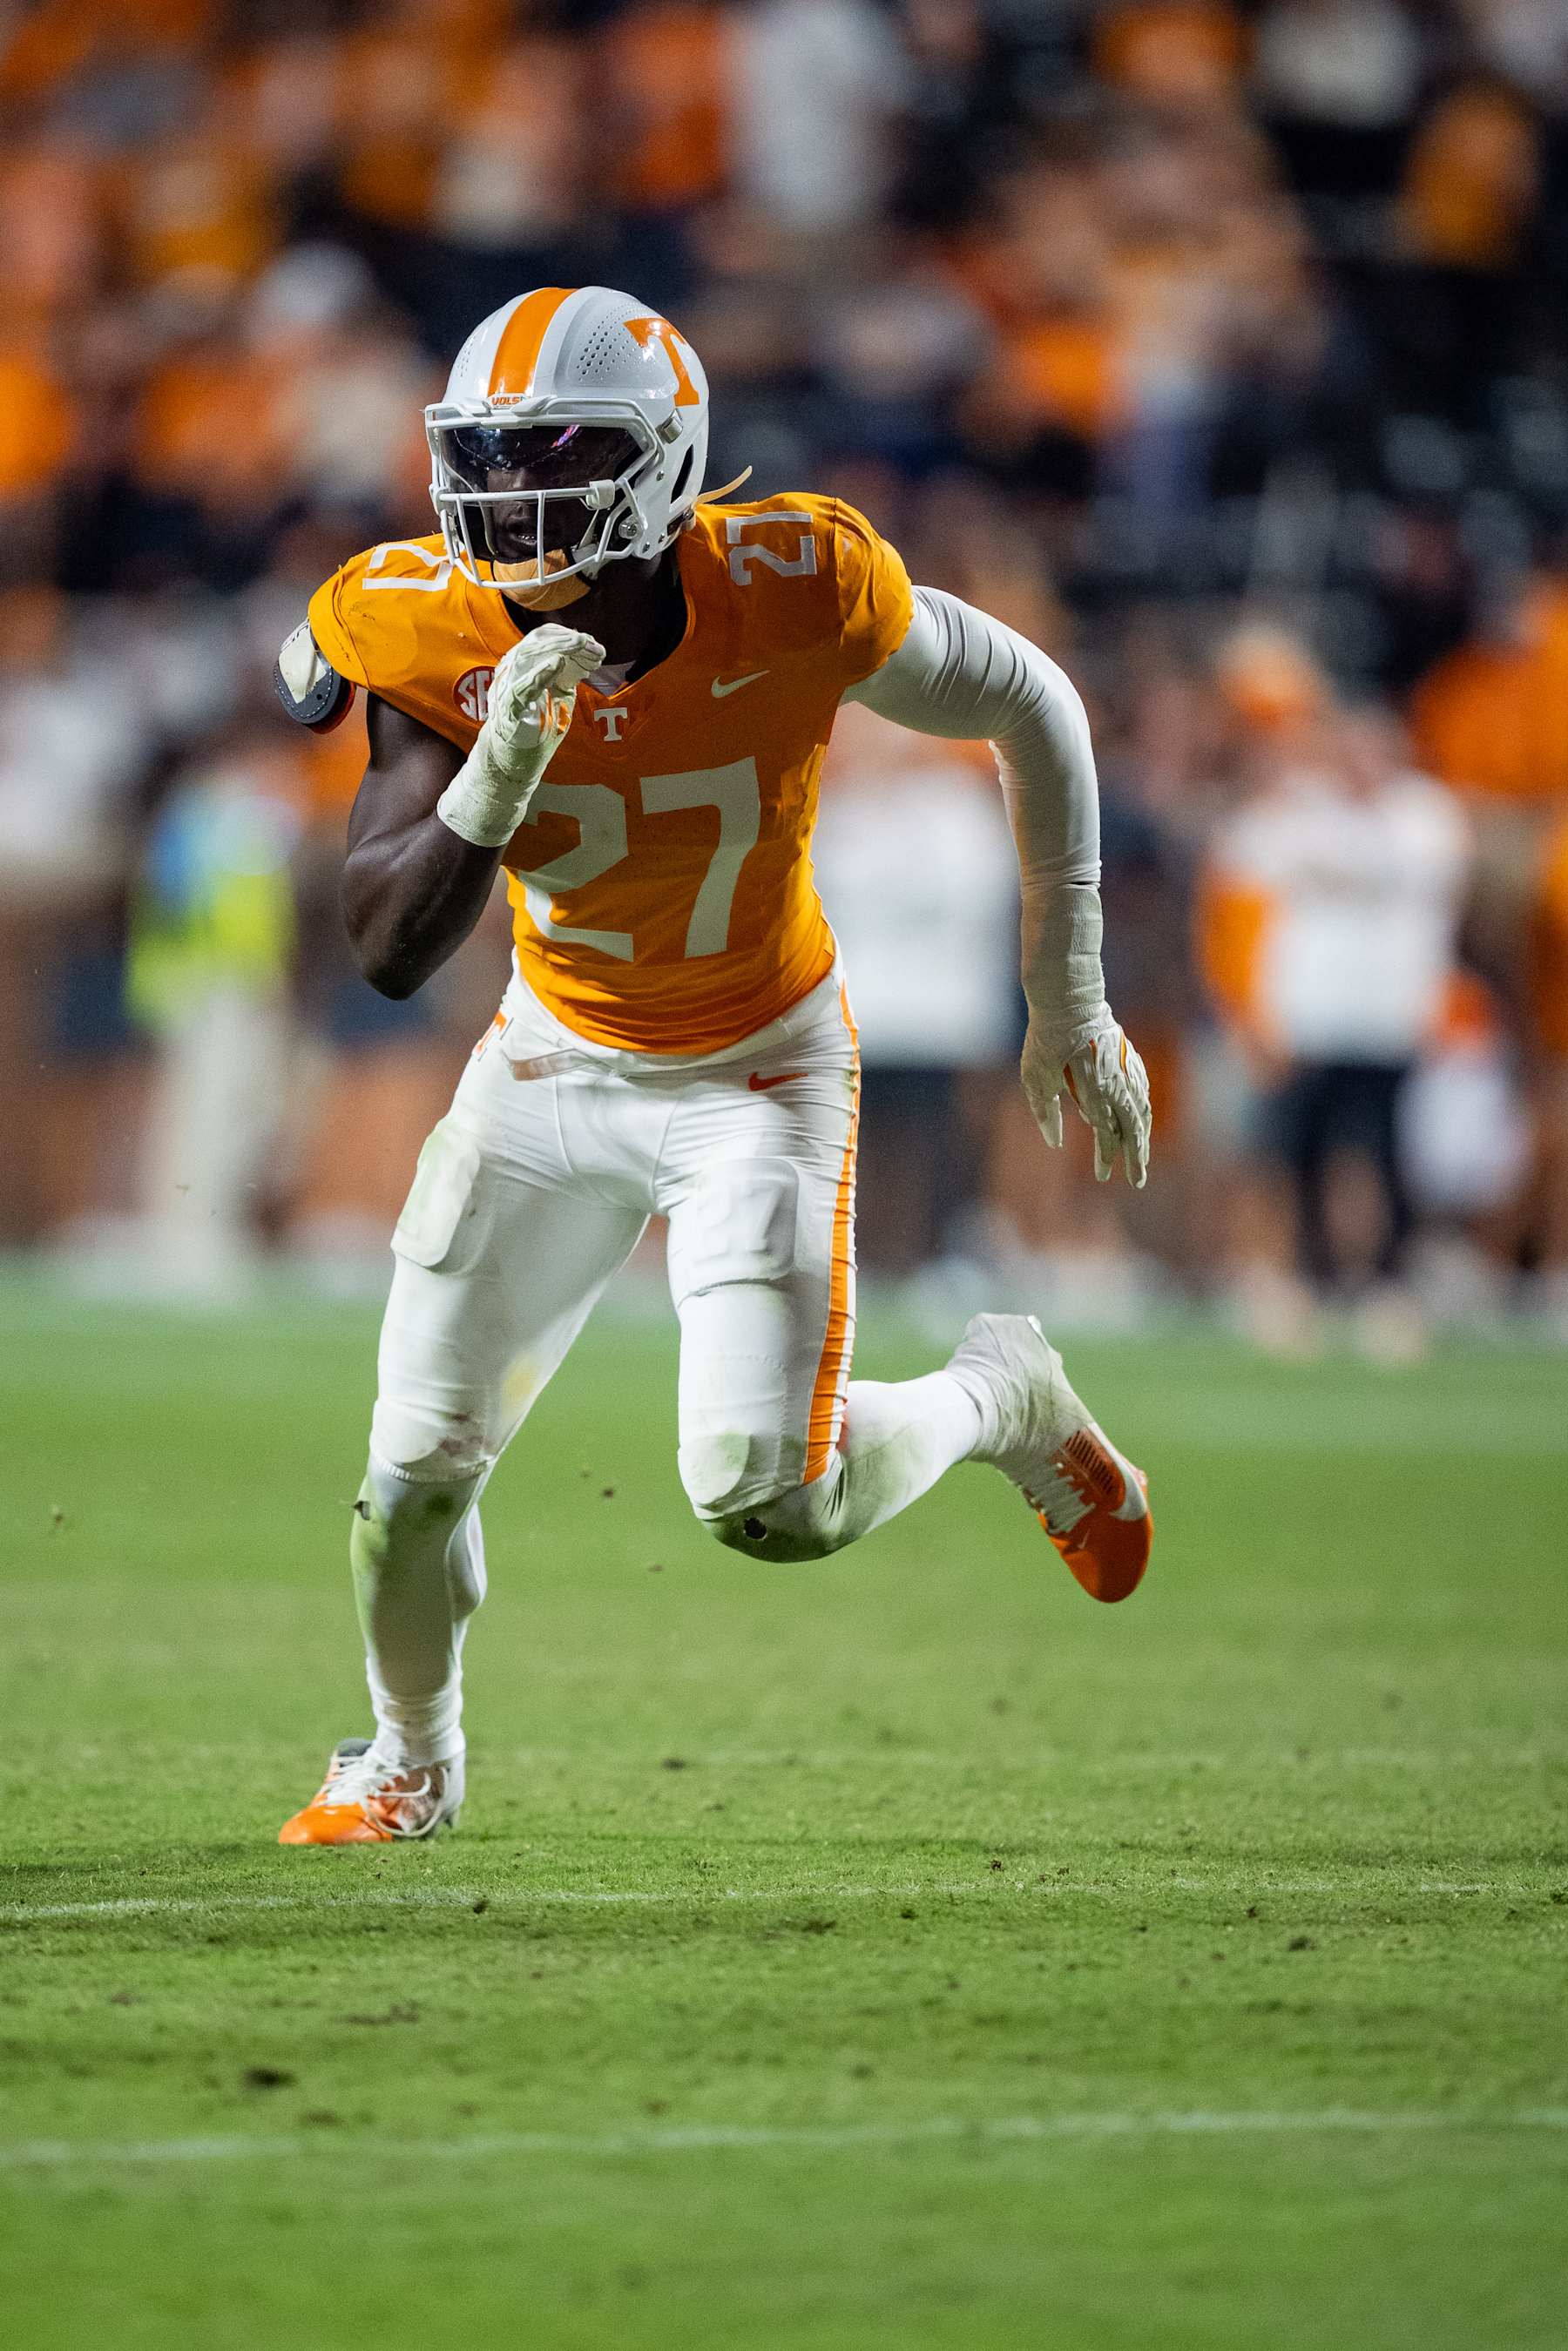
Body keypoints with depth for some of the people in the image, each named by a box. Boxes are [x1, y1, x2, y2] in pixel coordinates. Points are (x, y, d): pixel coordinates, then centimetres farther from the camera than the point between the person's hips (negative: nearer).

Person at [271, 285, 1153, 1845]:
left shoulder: (790, 591, -26)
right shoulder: (435, 635, -21)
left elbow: (1030, 707, -9)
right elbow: (389, 952, -20)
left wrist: (1069, 1000, -4)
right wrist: (496, 777, -36)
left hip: (759, 1068, -2)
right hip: (557, 1061, 2)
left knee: (768, 1505, -13)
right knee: (419, 1468, 1)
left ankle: (998, 1397, 21)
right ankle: (411, 1758, 33)